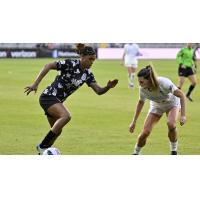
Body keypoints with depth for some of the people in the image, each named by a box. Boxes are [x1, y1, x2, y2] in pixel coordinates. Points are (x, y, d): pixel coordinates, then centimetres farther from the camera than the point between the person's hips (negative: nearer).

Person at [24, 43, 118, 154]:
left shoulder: (88, 74, 4)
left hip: (57, 101, 9)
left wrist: (108, 87, -20)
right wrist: (35, 84, -23)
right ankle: (42, 146, -25)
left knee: (57, 131, 12)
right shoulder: (70, 64, -18)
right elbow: (48, 66, -19)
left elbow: (99, 91, 2)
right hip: (49, 96, -9)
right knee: (66, 116, -31)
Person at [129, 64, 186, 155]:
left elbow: (182, 95, -30)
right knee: (145, 132, -12)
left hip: (172, 103, -3)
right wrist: (134, 121, -1)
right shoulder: (142, 89, -26)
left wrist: (183, 115, -34)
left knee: (171, 124, -32)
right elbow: (141, 102, -4)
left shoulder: (164, 83, -40)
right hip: (157, 106, 3)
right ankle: (136, 153, 13)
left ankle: (174, 150, -8)